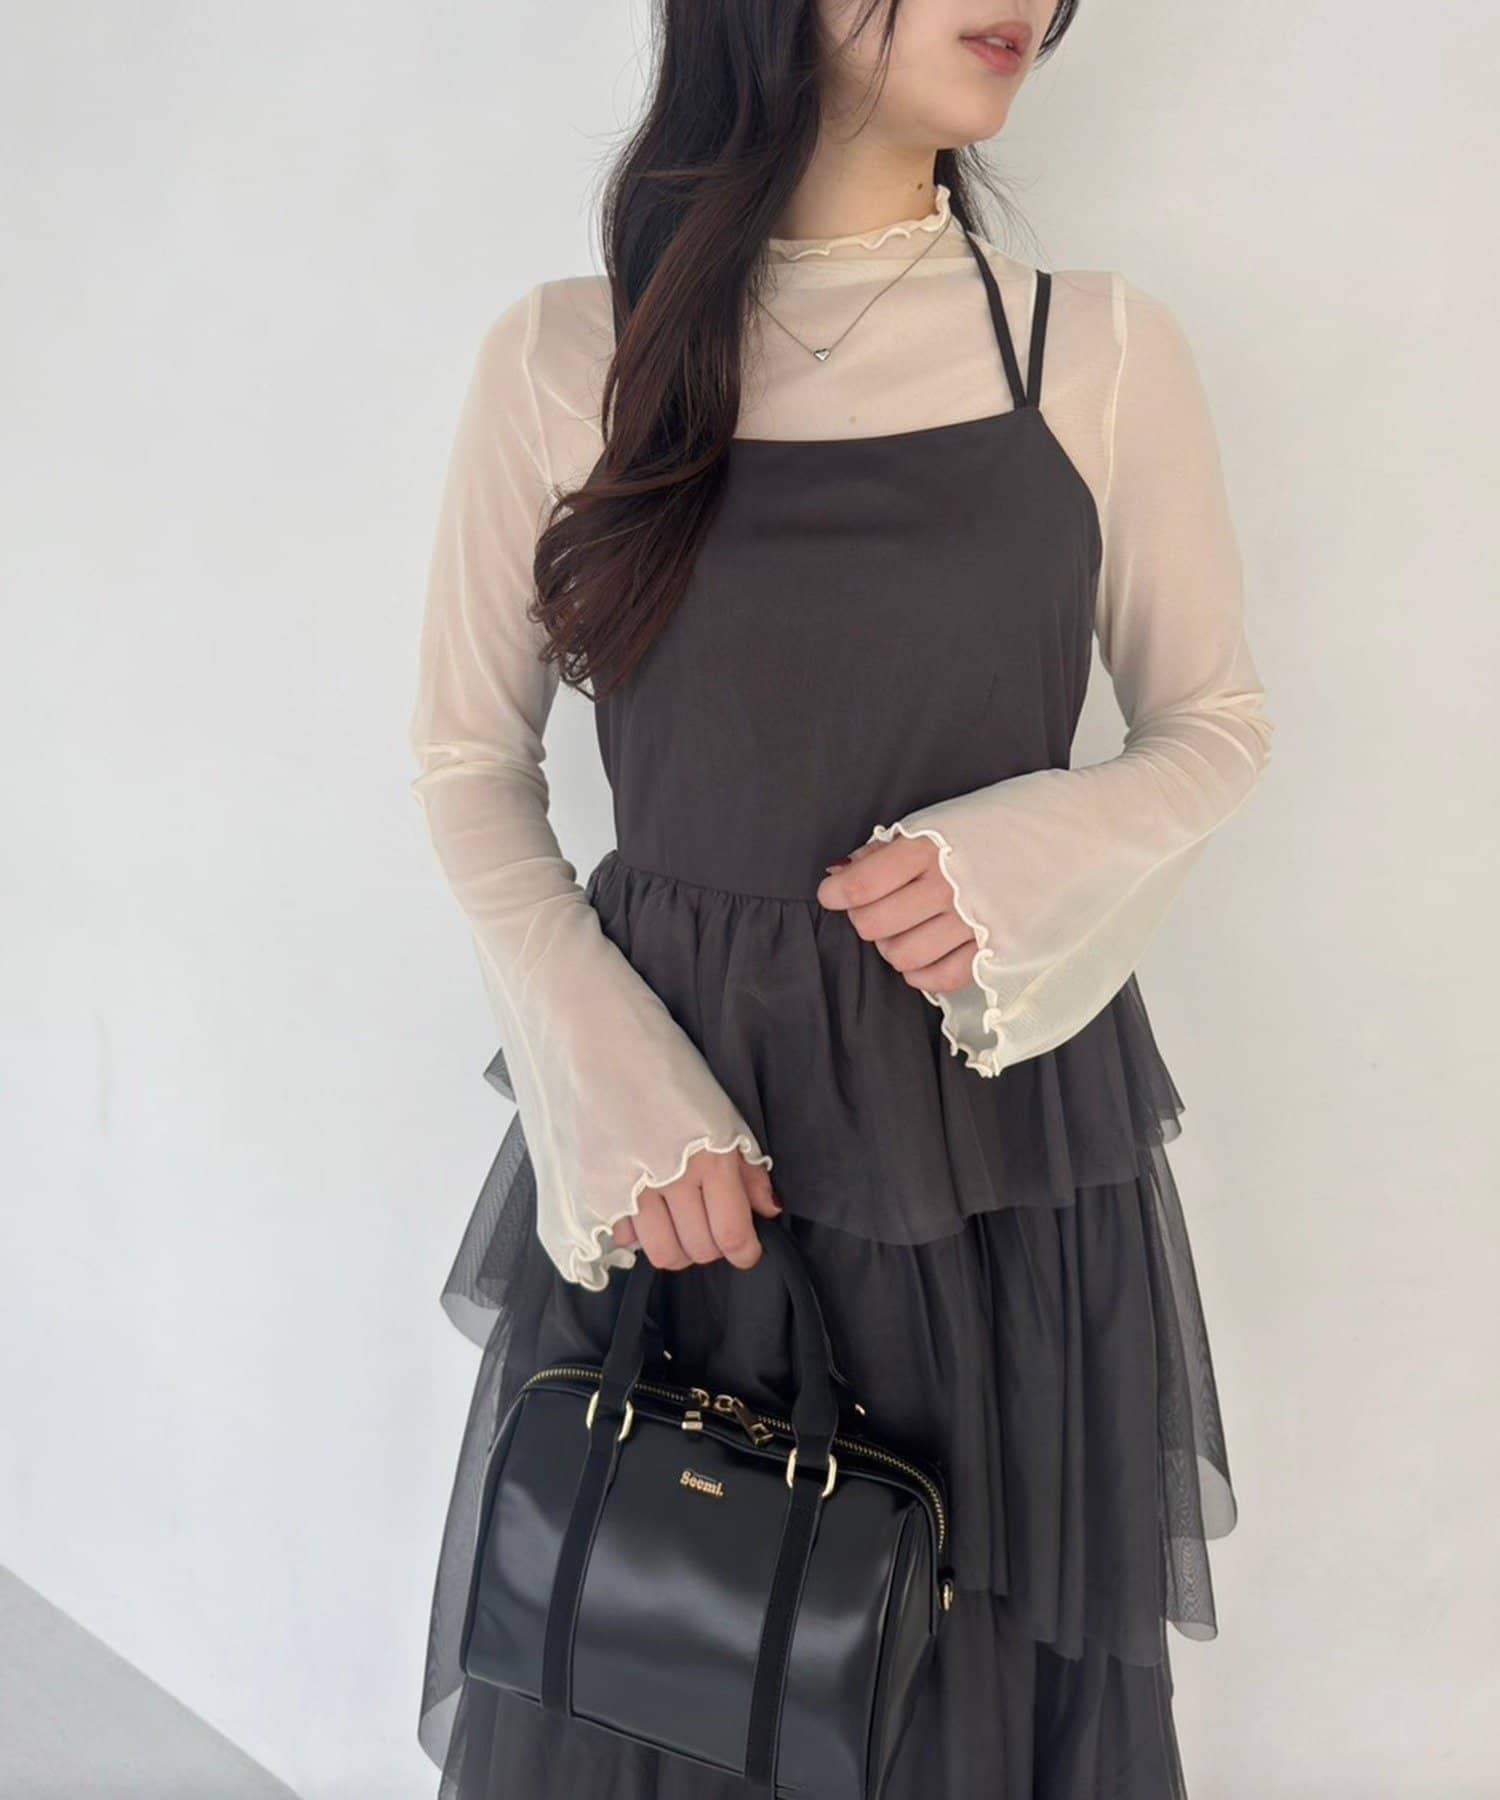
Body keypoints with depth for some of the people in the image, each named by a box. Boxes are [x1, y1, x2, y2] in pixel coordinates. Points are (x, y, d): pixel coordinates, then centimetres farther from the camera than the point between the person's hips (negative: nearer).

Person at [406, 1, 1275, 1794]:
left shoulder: (1102, 347, -1)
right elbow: (468, 759, 2)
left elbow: (1217, 721, 7)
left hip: (1006, 1114, 1)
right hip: (668, 1117, 0)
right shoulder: (564, 357, -3)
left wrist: (1039, 855, -15)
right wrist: (615, 1084, -11)